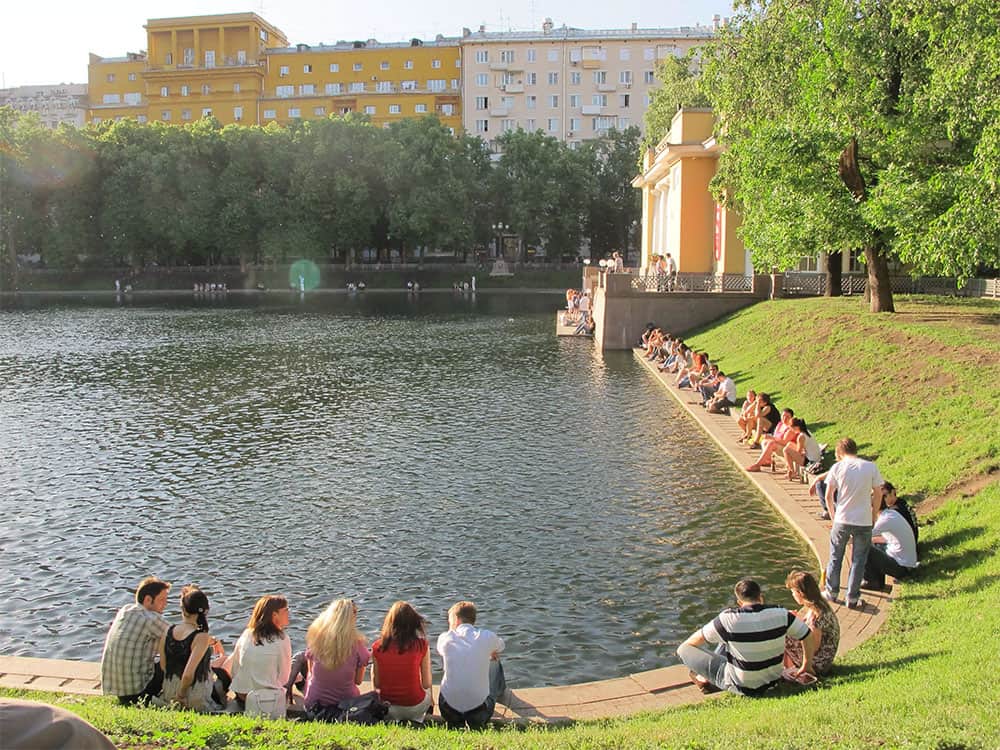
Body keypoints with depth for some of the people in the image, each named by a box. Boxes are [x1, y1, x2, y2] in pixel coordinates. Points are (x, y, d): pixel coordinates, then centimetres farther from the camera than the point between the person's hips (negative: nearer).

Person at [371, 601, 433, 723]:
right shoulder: (421, 646, -15)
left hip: (387, 708, 1)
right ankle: (416, 720, 23)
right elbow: (426, 684, -7)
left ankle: (394, 721, 24)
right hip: (414, 707, -1)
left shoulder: (377, 647, -12)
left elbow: (376, 684, -3)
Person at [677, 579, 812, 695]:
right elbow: (808, 636, -1)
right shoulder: (781, 614, -14)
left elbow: (699, 638, -8)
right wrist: (807, 666, 16)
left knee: (684, 648, -1)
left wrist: (684, 648, 14)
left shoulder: (729, 619, -22)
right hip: (773, 680, 5)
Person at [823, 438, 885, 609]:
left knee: (835, 557, 17)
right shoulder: (871, 467, -4)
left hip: (842, 520, 0)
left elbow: (828, 496, -3)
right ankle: (852, 598, 16)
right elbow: (878, 495, 1)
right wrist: (873, 516, 13)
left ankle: (831, 592, 28)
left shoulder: (837, 467, -5)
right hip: (864, 521, 0)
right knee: (858, 561, 11)